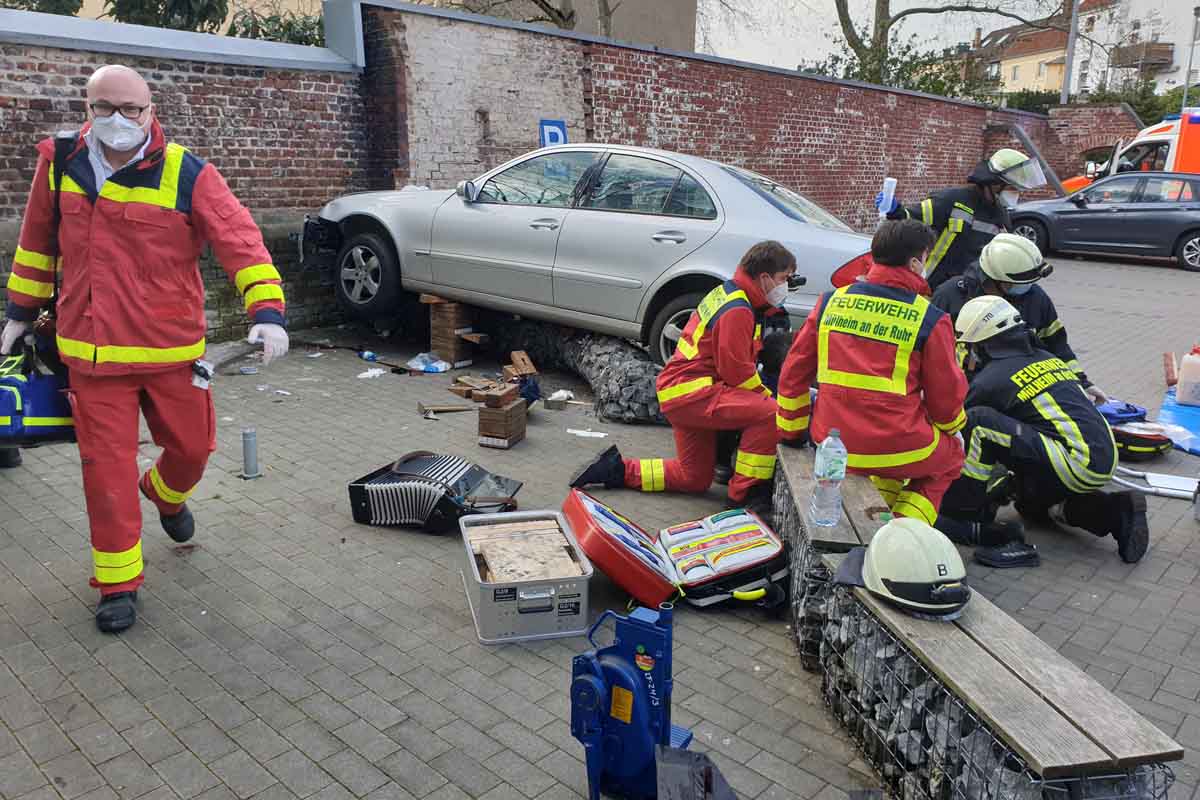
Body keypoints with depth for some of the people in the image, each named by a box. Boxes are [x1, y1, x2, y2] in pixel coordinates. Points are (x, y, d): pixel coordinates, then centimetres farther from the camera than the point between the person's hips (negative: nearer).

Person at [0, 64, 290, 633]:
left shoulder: (187, 174, -9)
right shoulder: (59, 163, 1)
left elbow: (239, 239, -15)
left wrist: (267, 310, -28)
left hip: (173, 349, -1)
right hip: (92, 351, 1)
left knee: (192, 447, 12)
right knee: (107, 467, 4)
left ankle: (166, 495, 49)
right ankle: (118, 583, 20)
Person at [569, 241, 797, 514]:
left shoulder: (727, 293, 13)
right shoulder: (737, 311, -18)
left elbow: (736, 361, 21)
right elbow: (737, 371, -18)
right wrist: (767, 395, -4)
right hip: (691, 392, -11)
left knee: (695, 478, 17)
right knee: (768, 413, -24)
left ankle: (617, 469, 20)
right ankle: (743, 494, -14)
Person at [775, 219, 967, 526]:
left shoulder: (832, 301, 2)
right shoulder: (930, 320, -8)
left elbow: (794, 371, 7)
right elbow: (945, 398, 0)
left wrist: (791, 430, 20)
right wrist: (952, 427, 23)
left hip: (831, 444, 5)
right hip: (895, 449, -5)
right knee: (951, 454, 28)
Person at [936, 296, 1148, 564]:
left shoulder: (990, 380, -5)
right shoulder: (1047, 358, 19)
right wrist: (1007, 480, 40)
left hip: (1078, 464, -9)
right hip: (1106, 460, 9)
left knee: (979, 422, -15)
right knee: (1031, 501, 32)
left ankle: (962, 518, -9)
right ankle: (1116, 512, 15)